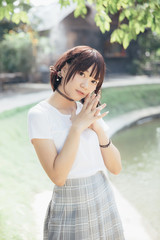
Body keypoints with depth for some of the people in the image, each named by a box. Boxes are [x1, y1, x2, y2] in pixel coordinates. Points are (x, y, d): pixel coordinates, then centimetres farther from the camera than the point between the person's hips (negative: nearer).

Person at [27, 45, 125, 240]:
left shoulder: (89, 112, 4)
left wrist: (98, 128, -13)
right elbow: (58, 176, -20)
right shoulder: (40, 114, -12)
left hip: (107, 208, 5)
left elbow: (115, 167, 0)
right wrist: (77, 127, -20)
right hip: (70, 215, -5)